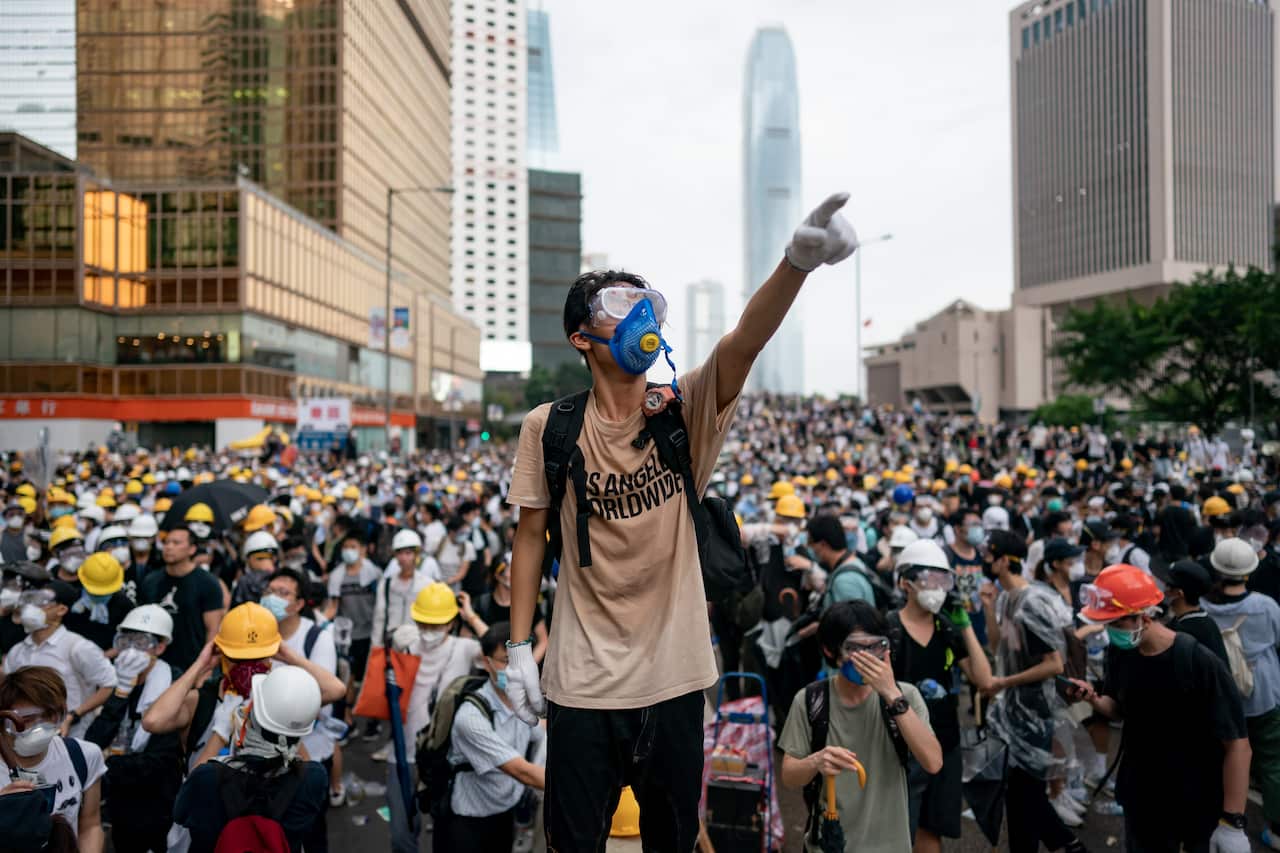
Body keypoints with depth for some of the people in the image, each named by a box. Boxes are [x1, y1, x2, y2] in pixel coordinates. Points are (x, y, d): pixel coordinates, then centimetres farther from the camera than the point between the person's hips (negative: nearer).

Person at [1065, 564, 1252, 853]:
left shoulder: (1200, 663, -23)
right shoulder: (1121, 653, -5)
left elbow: (1236, 743, -19)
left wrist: (1232, 821, -21)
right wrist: (1094, 700, -13)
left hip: (1200, 806, -5)